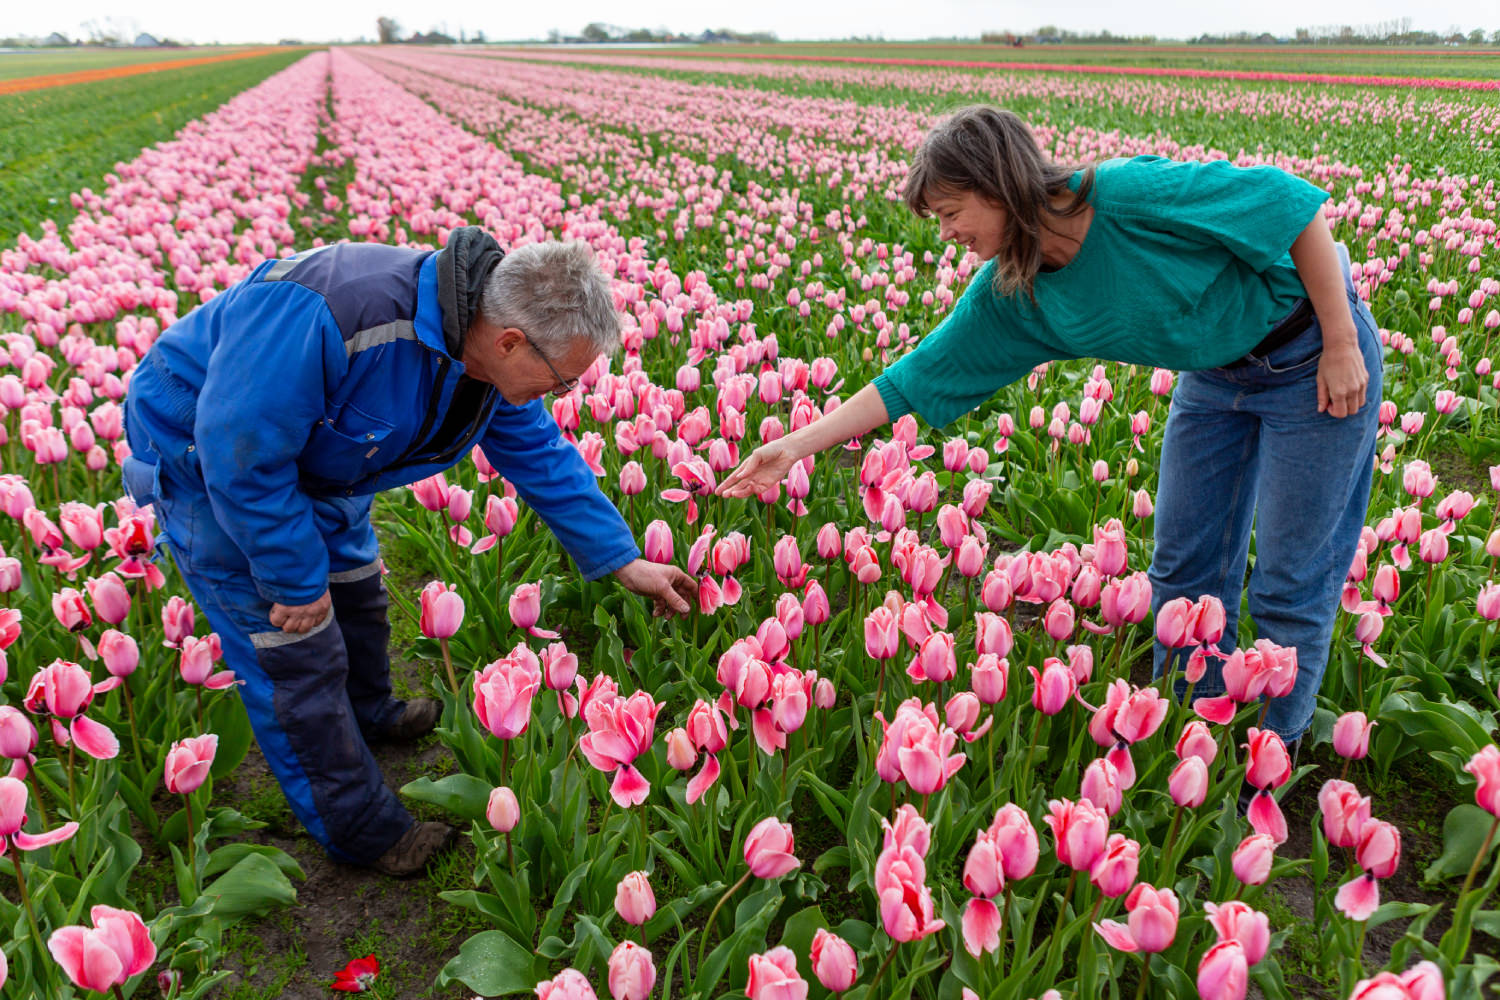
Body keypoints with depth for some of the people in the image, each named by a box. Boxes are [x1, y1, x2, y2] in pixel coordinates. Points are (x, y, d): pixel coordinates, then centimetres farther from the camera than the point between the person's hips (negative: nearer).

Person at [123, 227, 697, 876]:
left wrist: (626, 562, -2)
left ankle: (369, 715, 51)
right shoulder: (328, 317, -43)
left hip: (311, 460, 8)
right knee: (297, 653, -4)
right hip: (201, 457, -7)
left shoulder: (494, 356, -15)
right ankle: (364, 833, 12)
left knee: (357, 593, 22)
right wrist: (296, 578, -26)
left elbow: (541, 455, -2)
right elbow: (239, 452, -37)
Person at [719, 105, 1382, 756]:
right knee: (1184, 567, 10)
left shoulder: (1127, 194, -31)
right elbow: (920, 377, -5)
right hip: (1213, 376, 6)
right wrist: (796, 446, -8)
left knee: (1291, 580, 1)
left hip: (1309, 357, -6)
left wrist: (1342, 346, -21)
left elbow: (1291, 200, -23)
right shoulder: (1008, 298, -10)